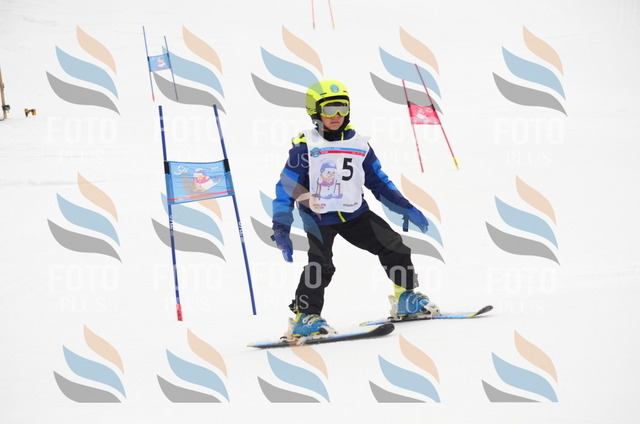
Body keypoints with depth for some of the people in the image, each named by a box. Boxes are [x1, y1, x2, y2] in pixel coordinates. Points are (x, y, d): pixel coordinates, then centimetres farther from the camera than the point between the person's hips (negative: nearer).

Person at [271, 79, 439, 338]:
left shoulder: (359, 144, 6)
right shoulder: (305, 146, -7)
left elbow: (379, 182, 15)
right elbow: (286, 189, -7)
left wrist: (406, 208, 8)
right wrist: (281, 229, -15)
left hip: (354, 214, 4)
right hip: (318, 217, -4)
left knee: (394, 247, 0)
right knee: (320, 265, -20)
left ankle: (406, 298, 17)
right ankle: (304, 316, -10)